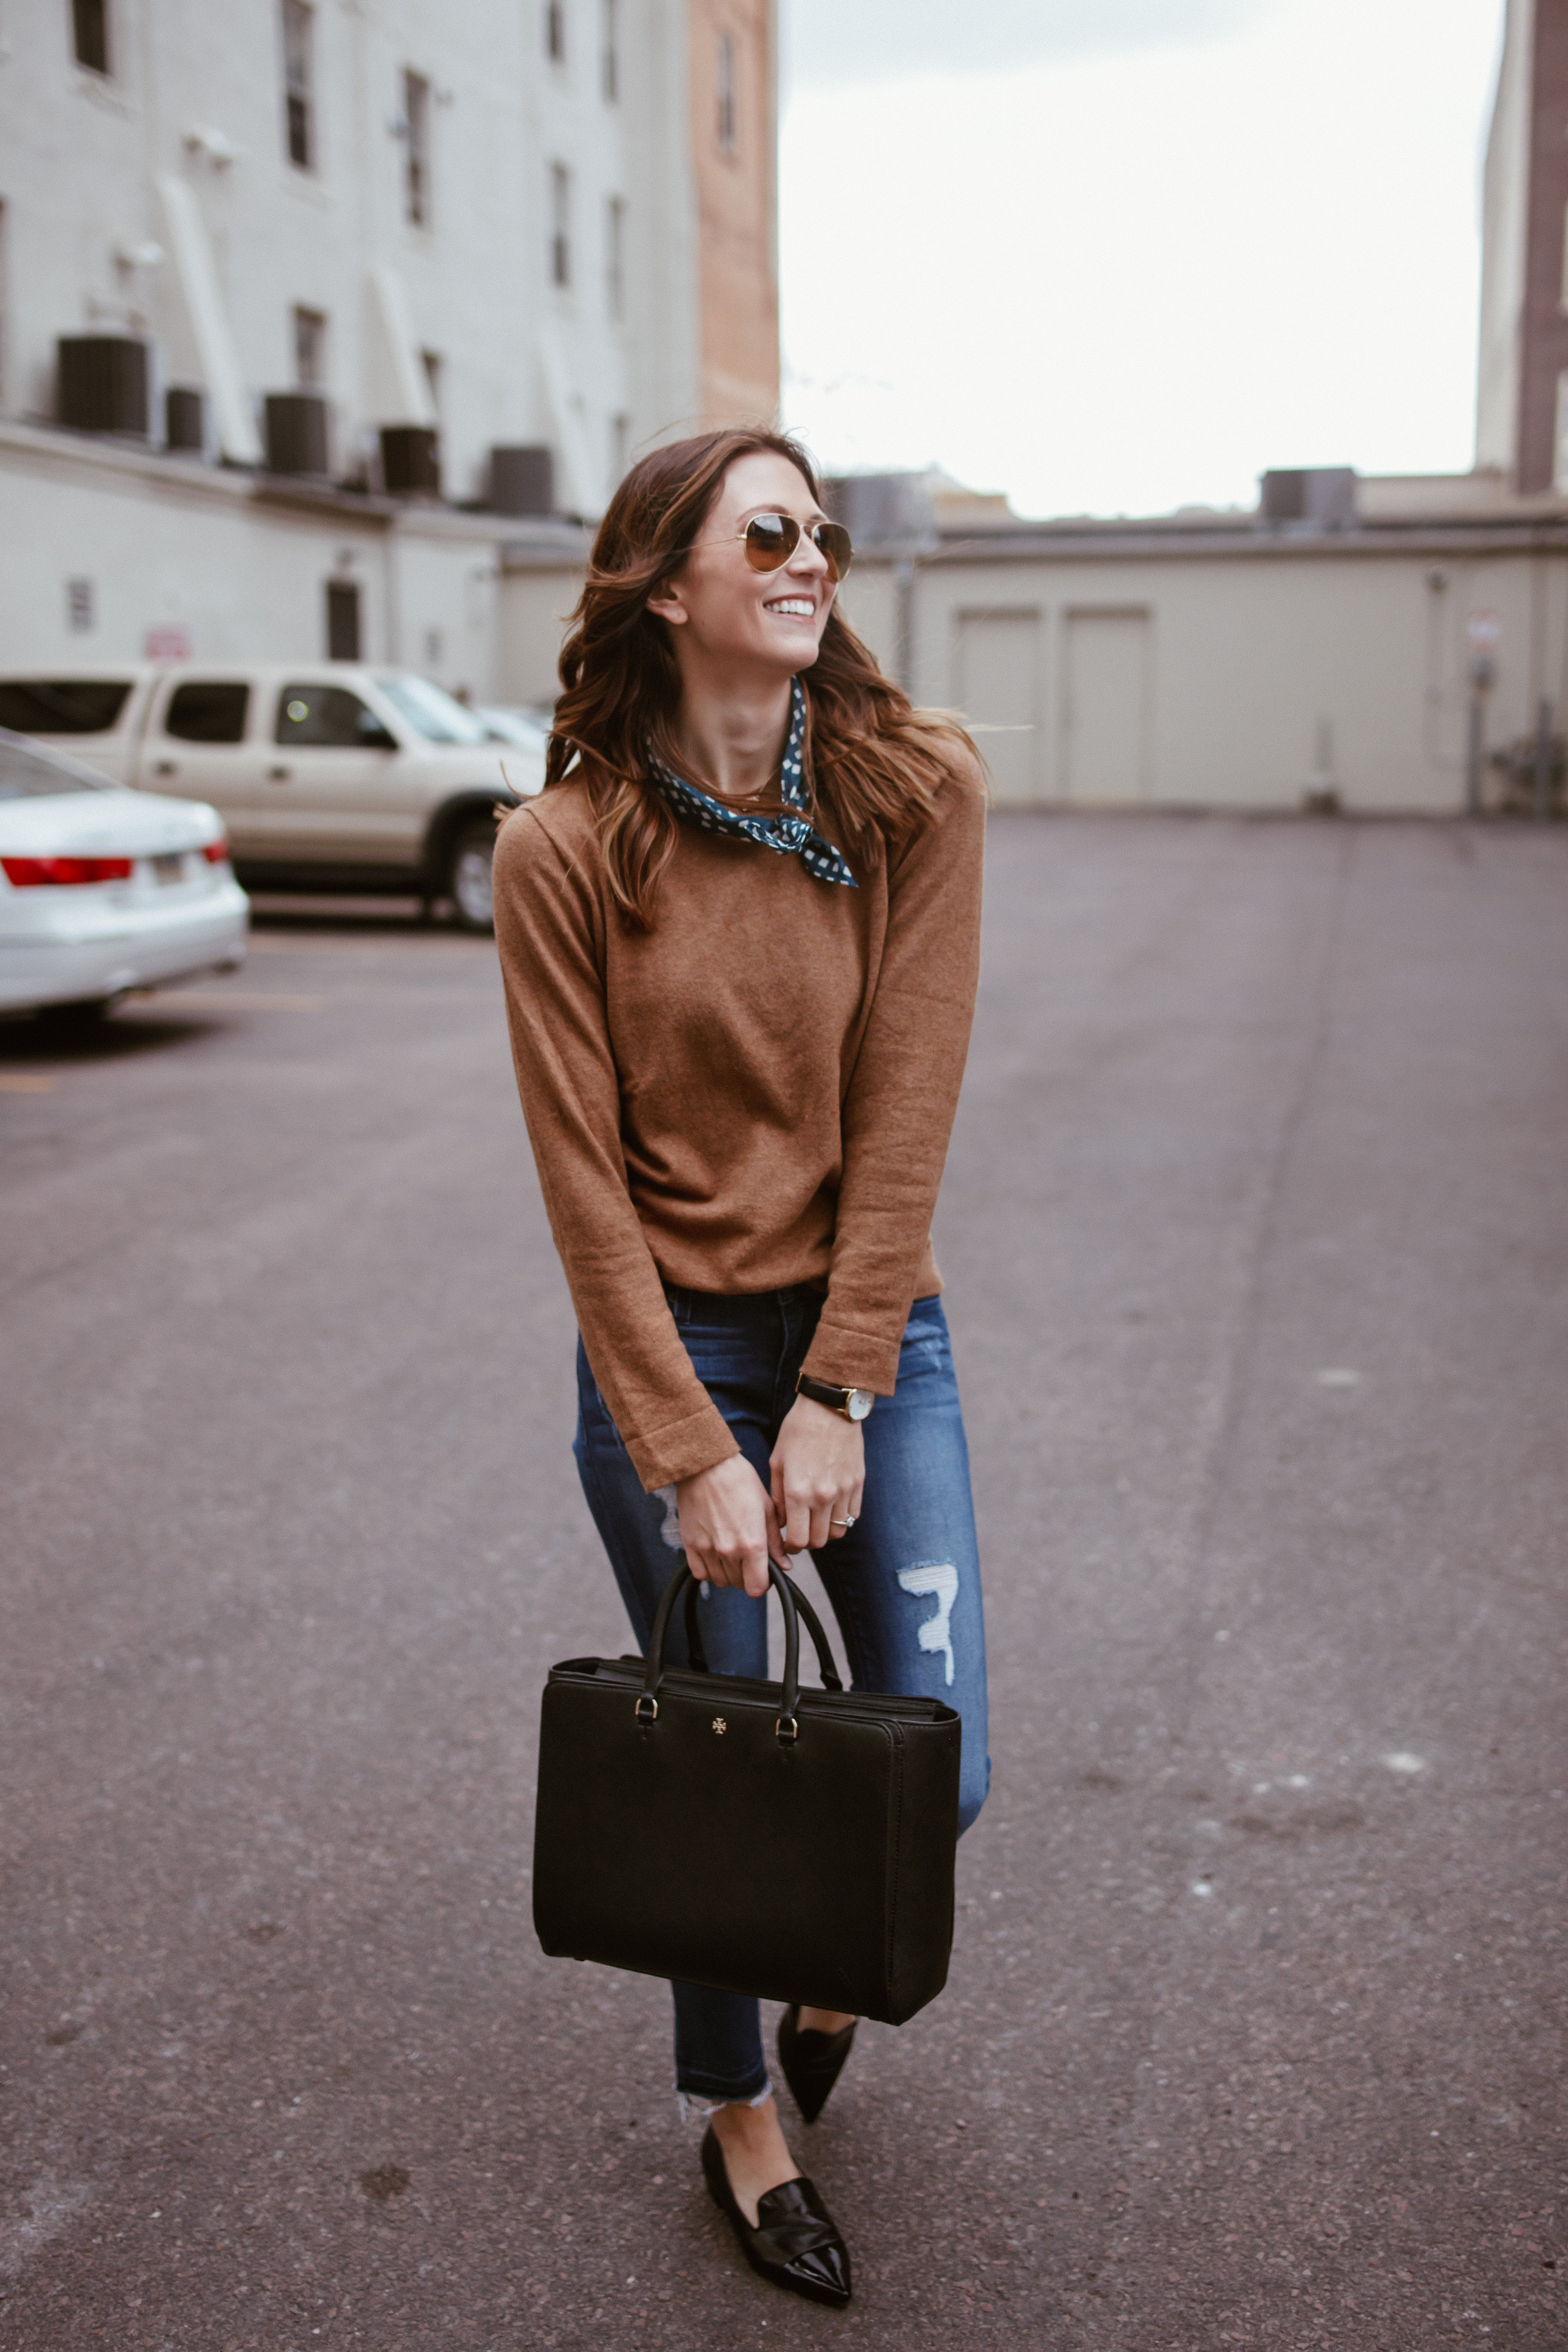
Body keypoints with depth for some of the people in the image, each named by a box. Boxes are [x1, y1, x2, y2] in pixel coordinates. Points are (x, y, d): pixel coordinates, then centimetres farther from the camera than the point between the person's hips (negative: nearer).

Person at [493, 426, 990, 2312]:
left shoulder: (917, 791, -7)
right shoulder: (563, 849, -9)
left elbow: (904, 1113, -9)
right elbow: (586, 1179, -9)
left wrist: (835, 1401, -12)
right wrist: (692, 1452, -12)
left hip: (872, 1333, 2)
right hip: (667, 1353, -1)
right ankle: (736, 2107, 38)